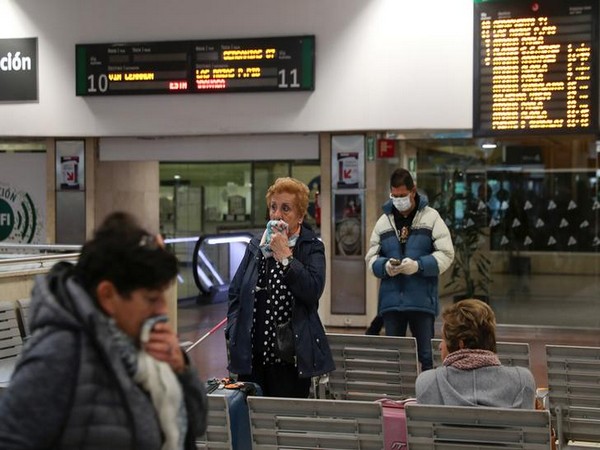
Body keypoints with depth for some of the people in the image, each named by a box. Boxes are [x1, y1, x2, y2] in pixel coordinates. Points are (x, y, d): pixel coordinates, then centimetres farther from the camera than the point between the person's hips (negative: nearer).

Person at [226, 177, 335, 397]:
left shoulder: (312, 248, 0)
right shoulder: (256, 245, 10)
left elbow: (313, 290, -17)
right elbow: (235, 292, 14)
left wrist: (284, 256, -15)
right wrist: (233, 333, 2)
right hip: (251, 356, 3)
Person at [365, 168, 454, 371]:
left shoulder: (431, 217, 1)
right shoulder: (384, 221, 11)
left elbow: (446, 254, -4)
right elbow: (371, 258, 10)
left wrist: (418, 265, -19)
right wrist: (385, 266, -12)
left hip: (422, 299, -3)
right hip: (391, 300, 3)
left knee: (425, 354, 2)